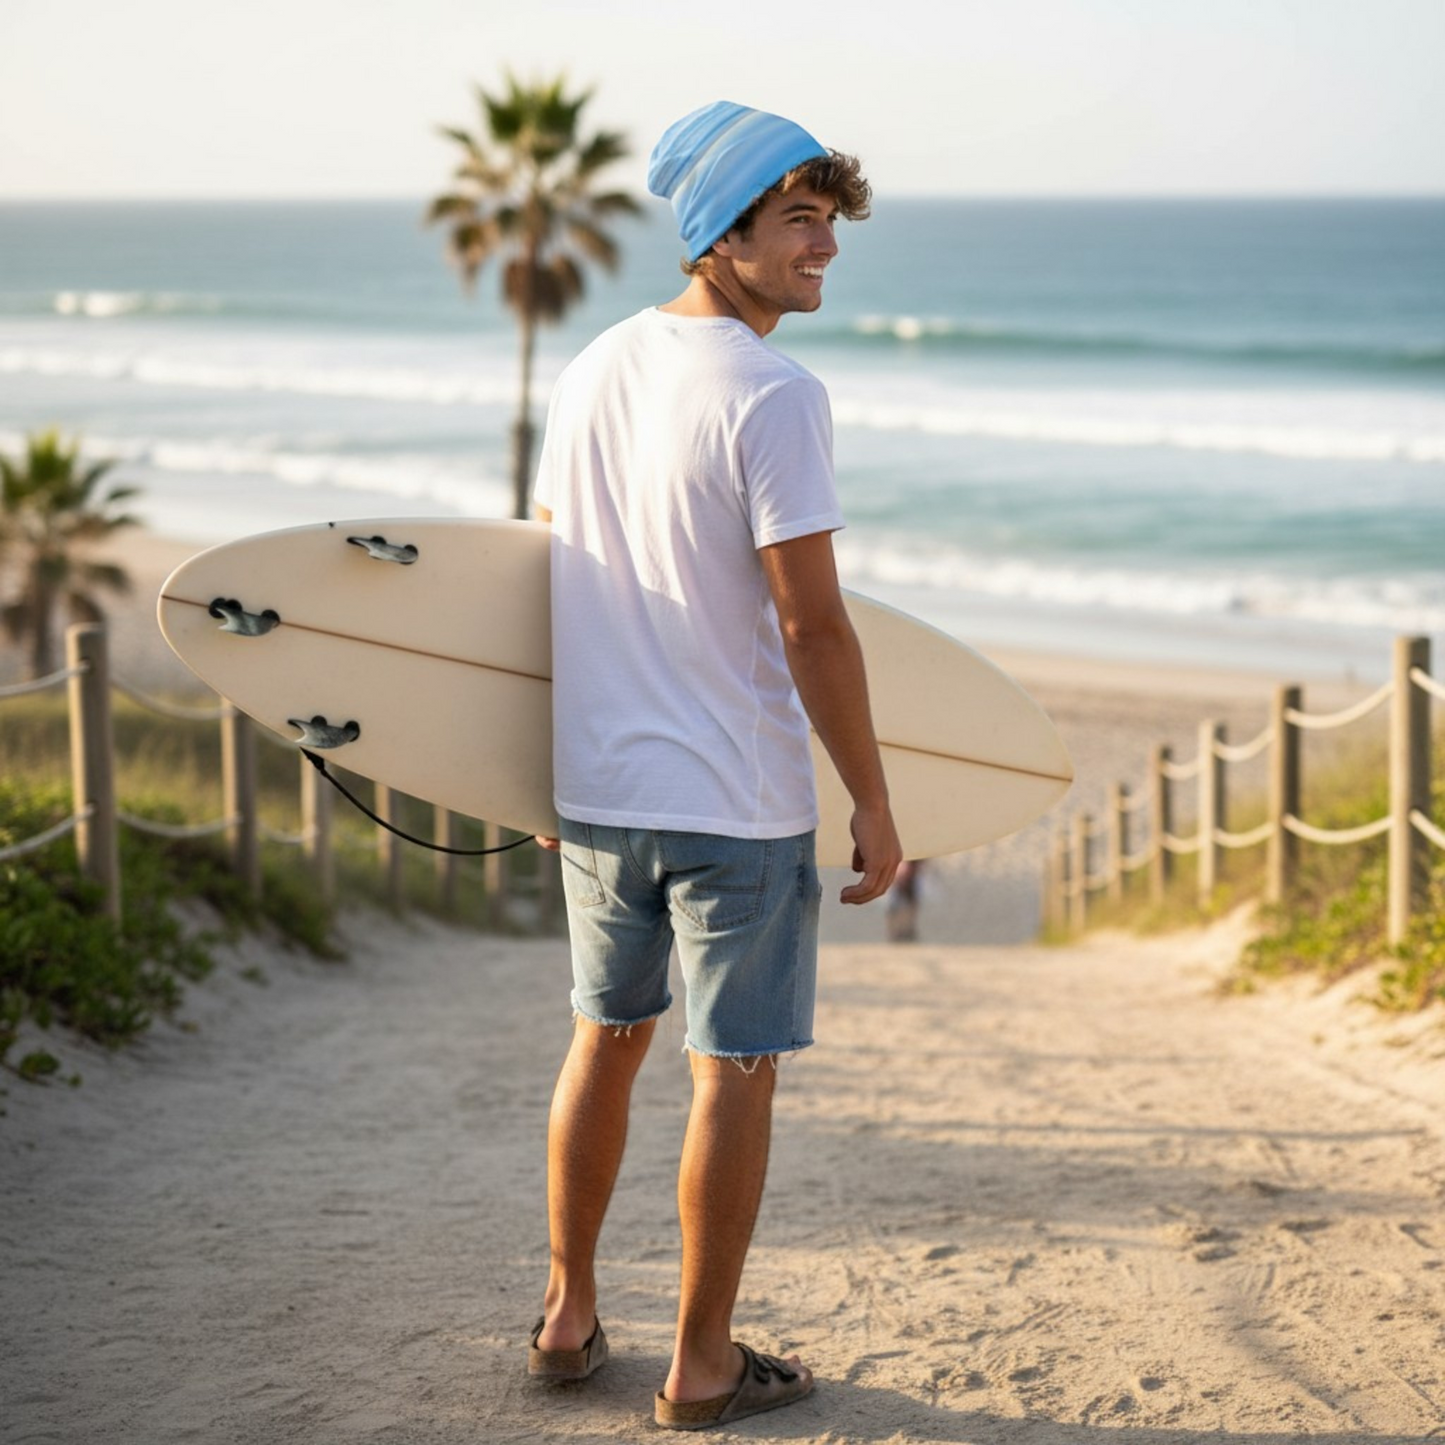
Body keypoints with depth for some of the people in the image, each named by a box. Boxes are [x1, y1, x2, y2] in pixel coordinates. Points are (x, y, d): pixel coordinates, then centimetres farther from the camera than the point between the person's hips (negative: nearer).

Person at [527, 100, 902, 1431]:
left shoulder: (595, 369, 6)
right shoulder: (774, 397, -16)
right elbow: (812, 629, -18)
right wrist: (874, 808, -9)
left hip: (598, 787, 7)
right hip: (739, 806, -7)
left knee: (606, 1038, 20)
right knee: (735, 1072, 5)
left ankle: (569, 1315, 30)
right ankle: (704, 1366, 14)